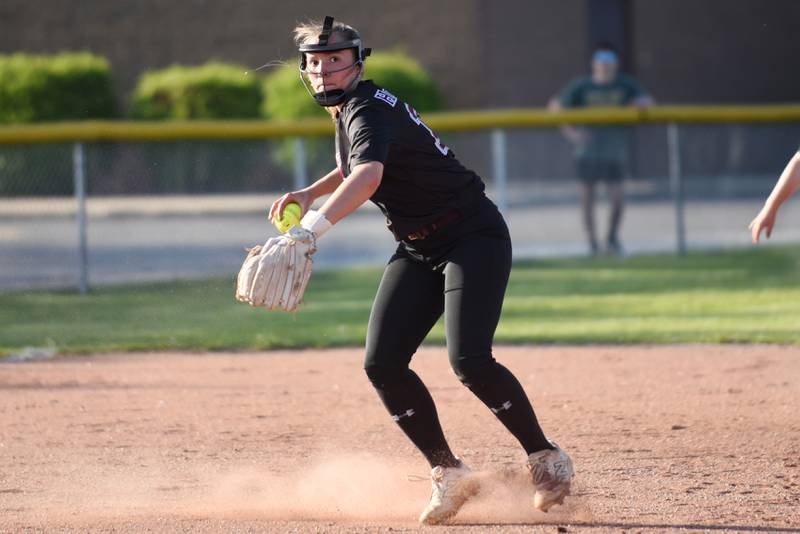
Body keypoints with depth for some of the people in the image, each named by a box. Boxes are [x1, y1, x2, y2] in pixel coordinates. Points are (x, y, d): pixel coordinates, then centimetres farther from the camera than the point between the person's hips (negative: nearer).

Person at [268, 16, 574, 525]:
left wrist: (313, 227, -60)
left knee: (469, 359, -24)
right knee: (382, 363, -6)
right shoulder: (349, 108, 6)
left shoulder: (369, 111, -23)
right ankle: (448, 473, 4)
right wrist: (312, 192, 12)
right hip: (419, 252, 9)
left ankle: (546, 459, -6)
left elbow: (368, 176, -45)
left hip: (475, 238, -9)